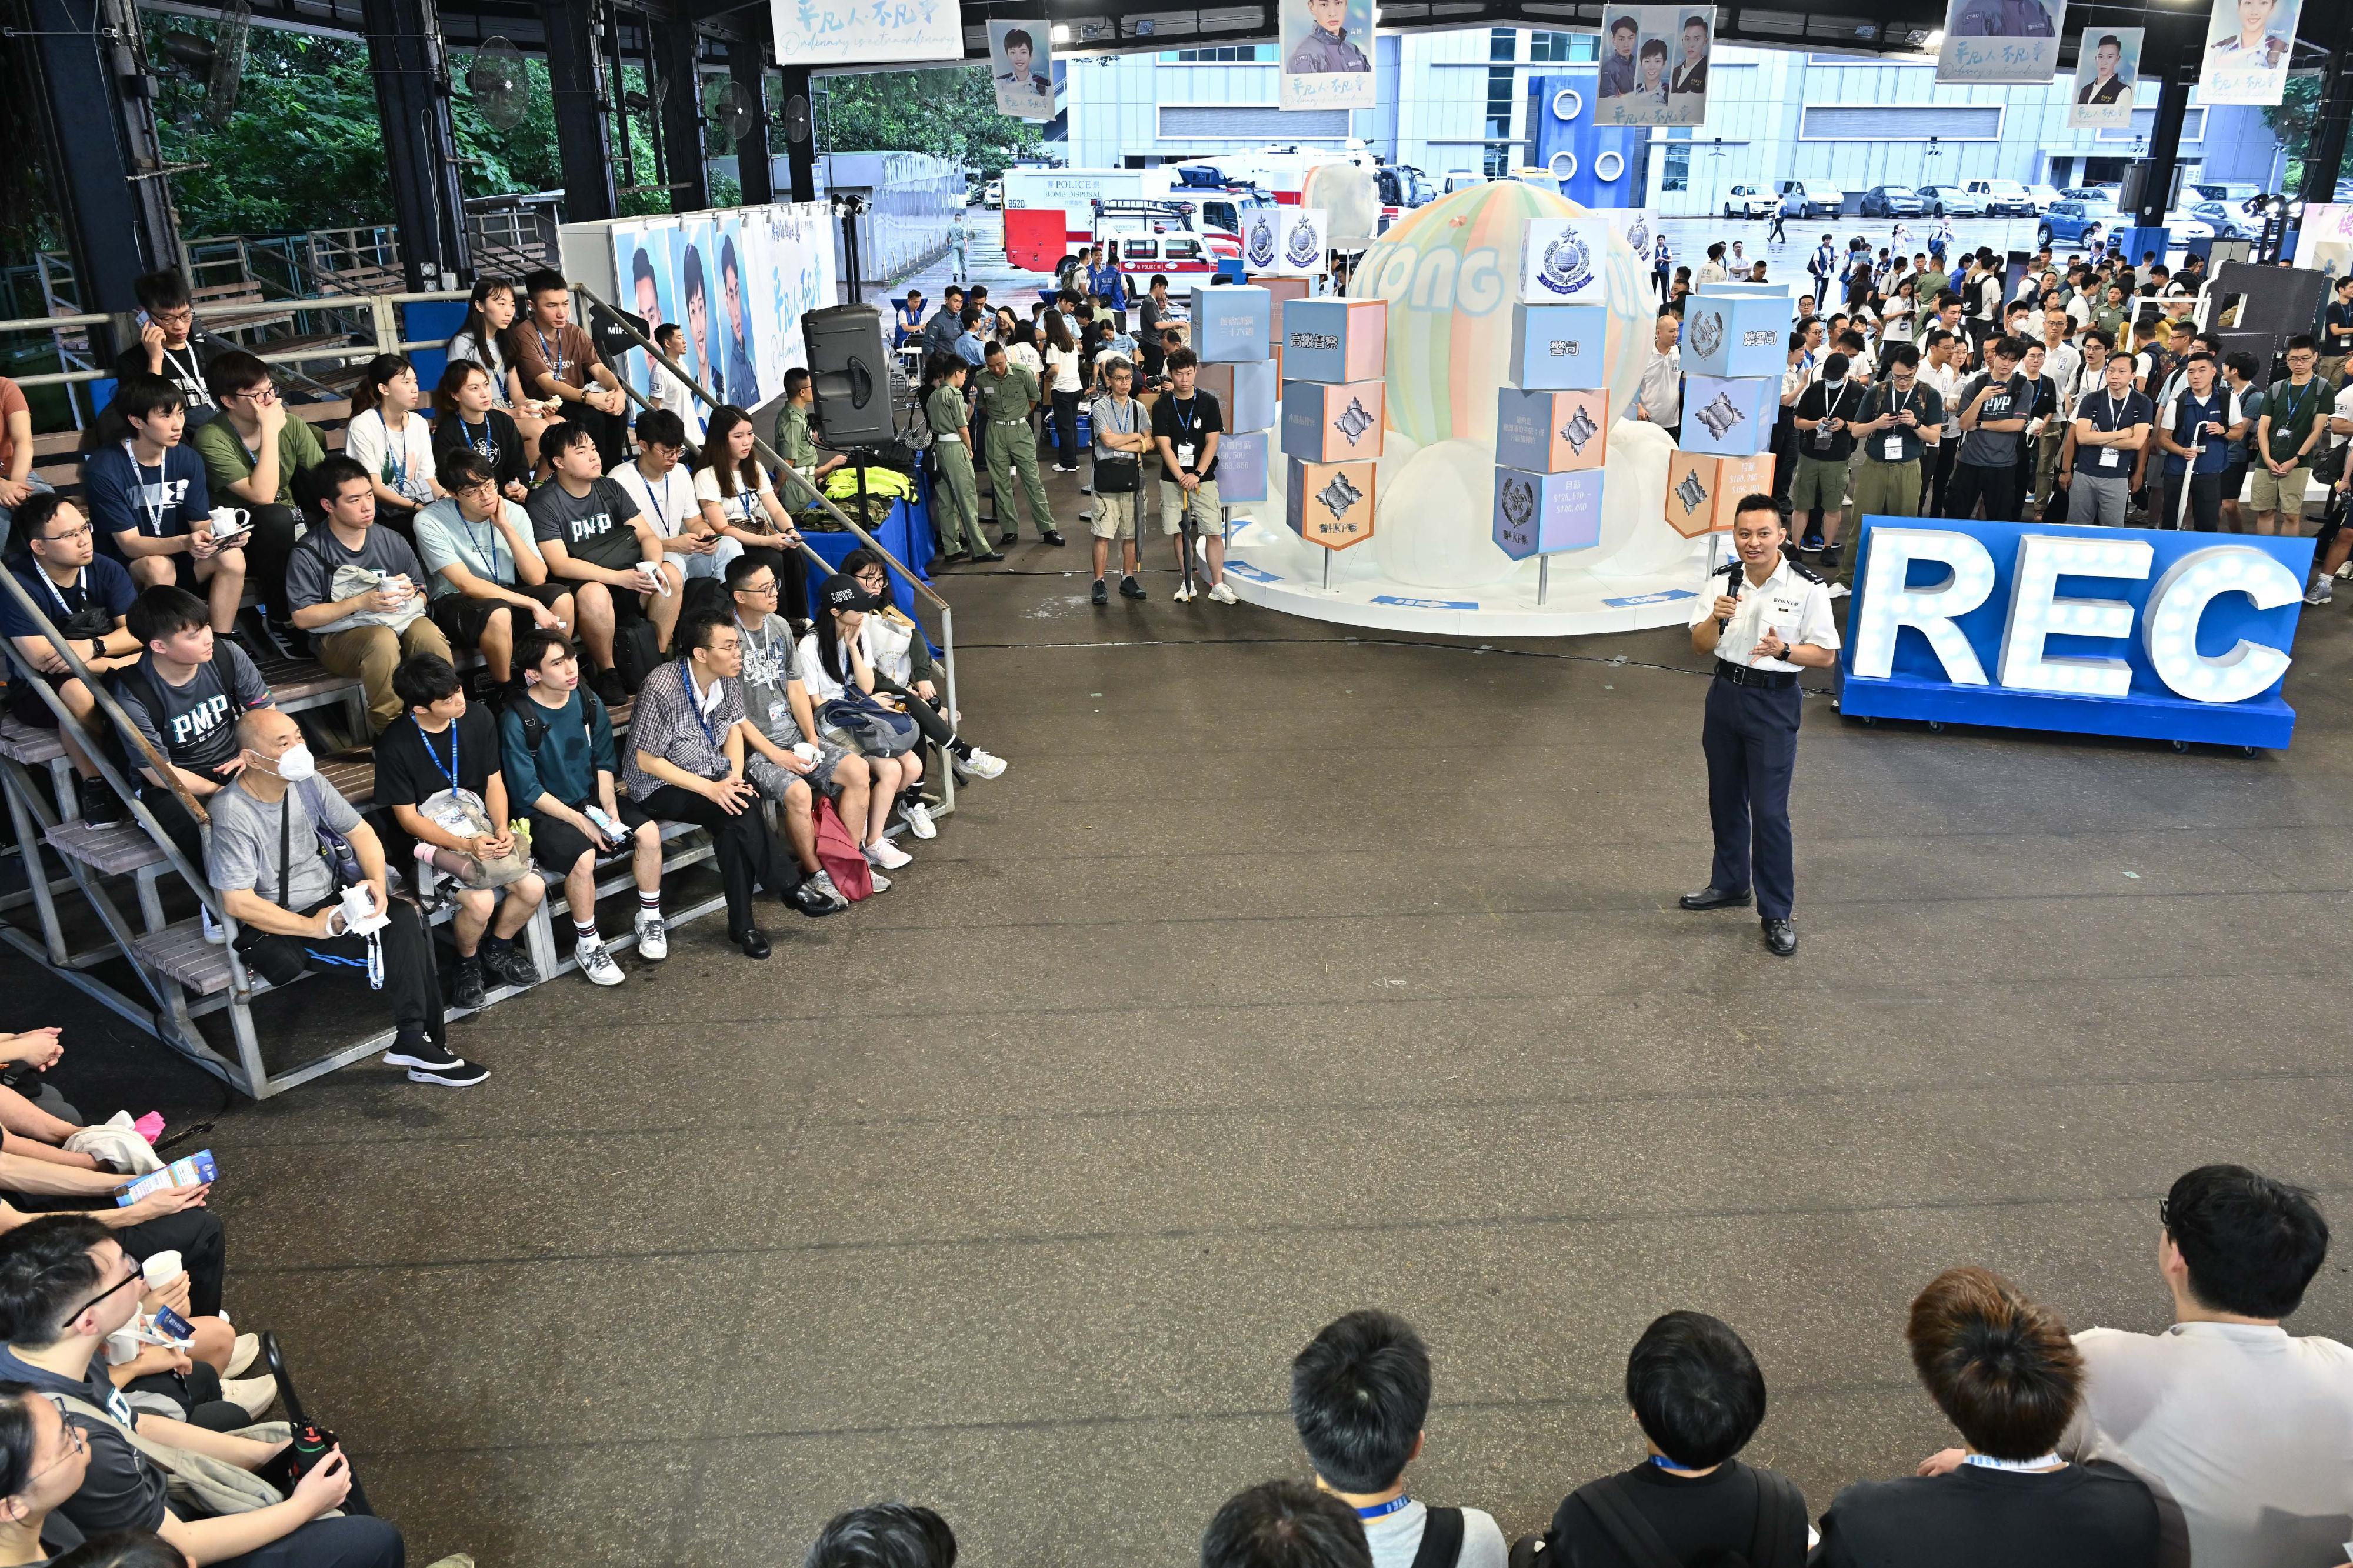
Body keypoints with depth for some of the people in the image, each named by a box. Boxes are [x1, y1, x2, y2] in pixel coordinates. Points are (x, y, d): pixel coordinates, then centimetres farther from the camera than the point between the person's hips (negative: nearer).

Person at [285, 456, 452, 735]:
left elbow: (422, 596, 14)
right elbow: (302, 617, -9)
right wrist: (360, 602, -18)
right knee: (383, 640, -38)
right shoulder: (308, 554, -5)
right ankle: (388, 728, -27)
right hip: (339, 636, -3)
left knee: (428, 634, -33)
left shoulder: (392, 542, 7)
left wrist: (409, 593, -12)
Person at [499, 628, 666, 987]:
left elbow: (604, 764, 6)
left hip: (592, 798, 5)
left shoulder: (589, 703, -1)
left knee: (649, 832, -18)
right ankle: (587, 944, -12)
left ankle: (650, 919, 2)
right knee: (583, 856, -32)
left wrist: (611, 809, -10)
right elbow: (529, 792, -14)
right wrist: (581, 822, -18)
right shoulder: (517, 720, -16)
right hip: (545, 812, -5)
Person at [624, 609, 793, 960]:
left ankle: (742, 925, -18)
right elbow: (647, 761, -18)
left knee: (733, 827, -27)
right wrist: (710, 789, -25)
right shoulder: (663, 688, -24)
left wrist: (734, 776, -9)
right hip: (661, 786, -5)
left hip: (714, 775, 5)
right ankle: (788, 888, -14)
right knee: (740, 809, -30)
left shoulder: (729, 675, -5)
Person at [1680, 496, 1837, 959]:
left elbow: (1826, 655, -9)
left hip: (1774, 702, -5)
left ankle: (1776, 913, 5)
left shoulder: (1807, 588, -13)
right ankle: (1730, 884, 37)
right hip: (1725, 693, 5)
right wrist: (1715, 618, -17)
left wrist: (1783, 650, -27)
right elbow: (1700, 645, 3)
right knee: (1725, 799, 18)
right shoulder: (1724, 581, -1)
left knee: (1769, 810, -6)